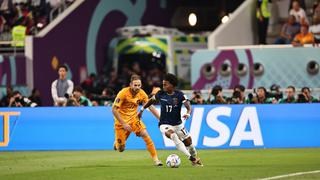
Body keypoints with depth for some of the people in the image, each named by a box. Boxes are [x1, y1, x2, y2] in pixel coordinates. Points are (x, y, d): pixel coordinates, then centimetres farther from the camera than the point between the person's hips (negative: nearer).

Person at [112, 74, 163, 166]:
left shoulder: (141, 93, -10)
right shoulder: (123, 93, -23)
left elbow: (150, 107, -1)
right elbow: (114, 109, -23)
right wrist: (123, 124, -26)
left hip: (134, 118, 3)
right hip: (121, 121, -3)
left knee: (145, 134, -20)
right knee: (121, 149, 0)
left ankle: (155, 158, -13)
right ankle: (117, 143, 39)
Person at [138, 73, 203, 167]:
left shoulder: (180, 95, -10)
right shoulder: (160, 94, -4)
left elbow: (188, 106, -18)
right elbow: (151, 100, 15)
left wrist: (188, 113, -39)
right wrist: (142, 109, 17)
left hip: (178, 124, 1)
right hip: (165, 125, -1)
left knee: (188, 142, 4)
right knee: (173, 135, -33)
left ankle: (195, 159, 36)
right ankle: (190, 157, -34)